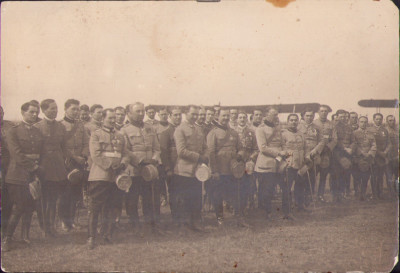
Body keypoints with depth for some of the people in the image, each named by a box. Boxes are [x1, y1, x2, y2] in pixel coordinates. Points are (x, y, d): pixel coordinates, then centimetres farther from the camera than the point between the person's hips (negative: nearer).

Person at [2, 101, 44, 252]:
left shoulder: (38, 132, 15)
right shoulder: (13, 131, -2)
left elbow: (41, 152, 17)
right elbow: (17, 155, -11)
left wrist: (38, 166, 1)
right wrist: (32, 165, -10)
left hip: (34, 175, 5)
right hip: (18, 176, -5)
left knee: (29, 208, 7)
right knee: (17, 209, -7)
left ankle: (26, 235, 22)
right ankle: (7, 239, 4)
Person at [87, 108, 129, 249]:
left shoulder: (120, 136, 18)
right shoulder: (96, 135, 1)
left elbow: (125, 154, 14)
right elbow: (96, 155, -10)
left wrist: (122, 165, -8)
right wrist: (111, 166, -18)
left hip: (116, 177, 5)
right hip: (99, 177, -5)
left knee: (110, 209, 10)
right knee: (95, 208, -4)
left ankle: (107, 235, 18)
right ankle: (91, 237, 3)